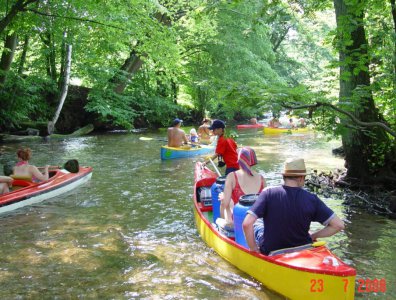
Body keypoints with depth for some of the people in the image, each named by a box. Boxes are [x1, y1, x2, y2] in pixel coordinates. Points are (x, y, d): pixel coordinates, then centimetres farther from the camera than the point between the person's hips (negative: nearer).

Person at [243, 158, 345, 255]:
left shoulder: (268, 193, -18)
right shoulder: (311, 199, -15)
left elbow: (246, 224, -25)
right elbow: (339, 225, -12)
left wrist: (254, 250, -11)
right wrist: (313, 236, 0)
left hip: (270, 252, -1)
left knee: (256, 223, 28)